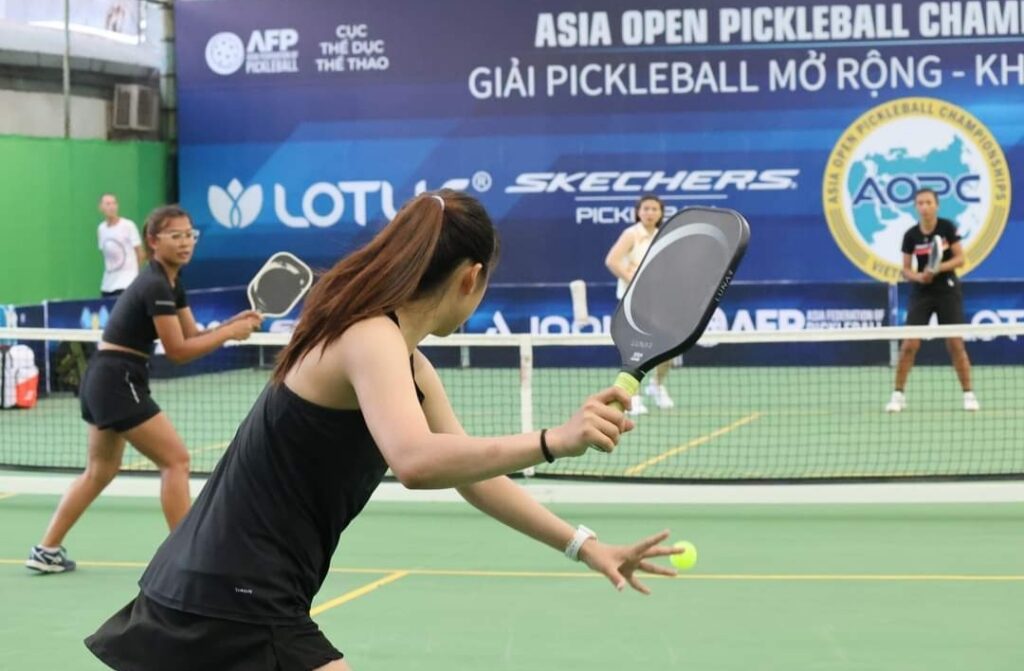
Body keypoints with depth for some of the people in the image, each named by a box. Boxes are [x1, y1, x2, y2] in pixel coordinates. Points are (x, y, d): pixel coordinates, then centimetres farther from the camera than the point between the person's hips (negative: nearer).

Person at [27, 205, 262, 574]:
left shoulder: (172, 281, 11)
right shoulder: (156, 285, -19)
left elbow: (193, 335, 9)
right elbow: (178, 351, -18)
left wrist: (233, 322, -6)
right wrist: (230, 334, -15)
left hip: (103, 378, 11)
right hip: (118, 381, -11)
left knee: (100, 470, 19)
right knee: (176, 460, -8)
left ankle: (46, 551, 24)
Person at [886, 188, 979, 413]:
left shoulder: (947, 227, -7)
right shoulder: (911, 235, -4)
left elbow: (960, 259, -7)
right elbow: (906, 269, 1)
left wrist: (937, 268, -22)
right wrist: (918, 276, -20)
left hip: (948, 291, -1)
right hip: (921, 293, 1)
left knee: (955, 344, -2)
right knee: (910, 344, -6)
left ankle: (968, 394, 9)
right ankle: (898, 395, 3)